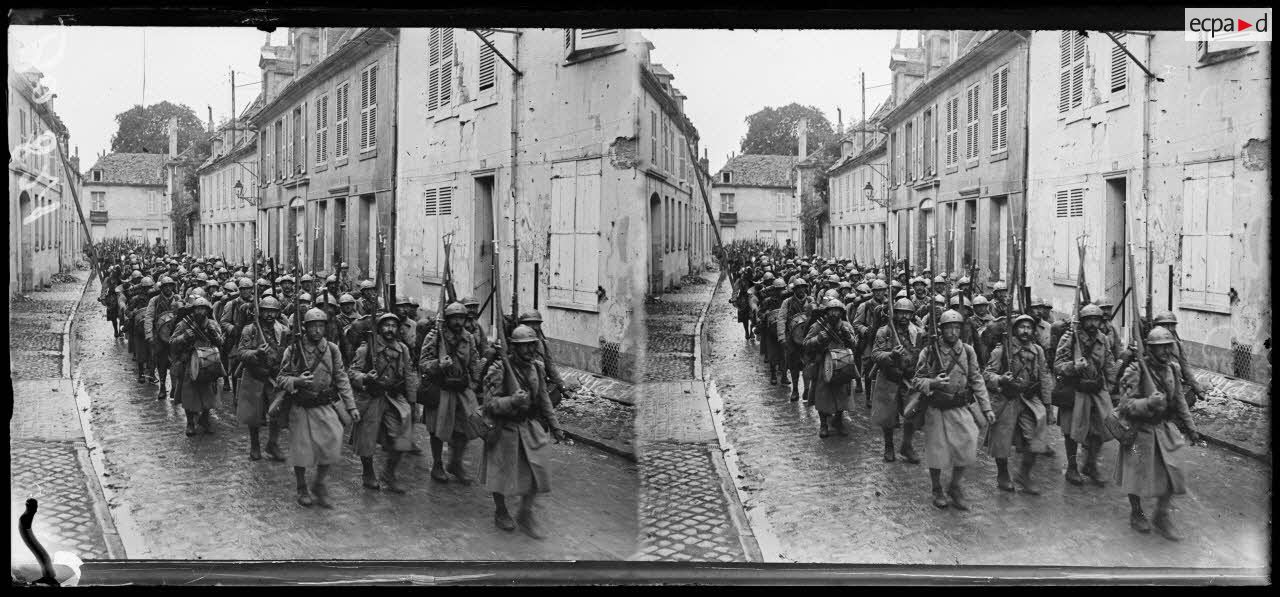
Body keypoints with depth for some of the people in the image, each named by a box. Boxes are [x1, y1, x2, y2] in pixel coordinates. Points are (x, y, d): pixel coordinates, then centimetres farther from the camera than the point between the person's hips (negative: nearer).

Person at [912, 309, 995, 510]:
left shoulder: (968, 351, 1)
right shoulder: (930, 352, -8)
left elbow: (977, 381, 6)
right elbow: (918, 380, -5)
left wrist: (986, 408, 2)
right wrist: (933, 383, -27)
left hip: (961, 408, 3)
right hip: (936, 409, -2)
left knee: (967, 446, -4)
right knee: (937, 450, 6)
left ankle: (955, 486, 19)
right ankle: (937, 490, 28)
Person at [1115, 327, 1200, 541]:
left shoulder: (1172, 369, 1)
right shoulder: (1136, 371, -19)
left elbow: (1179, 401, 14)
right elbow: (1126, 405, -21)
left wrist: (1190, 427, 15)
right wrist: (1149, 403, -38)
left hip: (1166, 428, 5)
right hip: (1140, 431, -5)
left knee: (1174, 472, 2)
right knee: (1138, 474, 7)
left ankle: (1162, 516, 22)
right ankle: (1136, 513, 32)